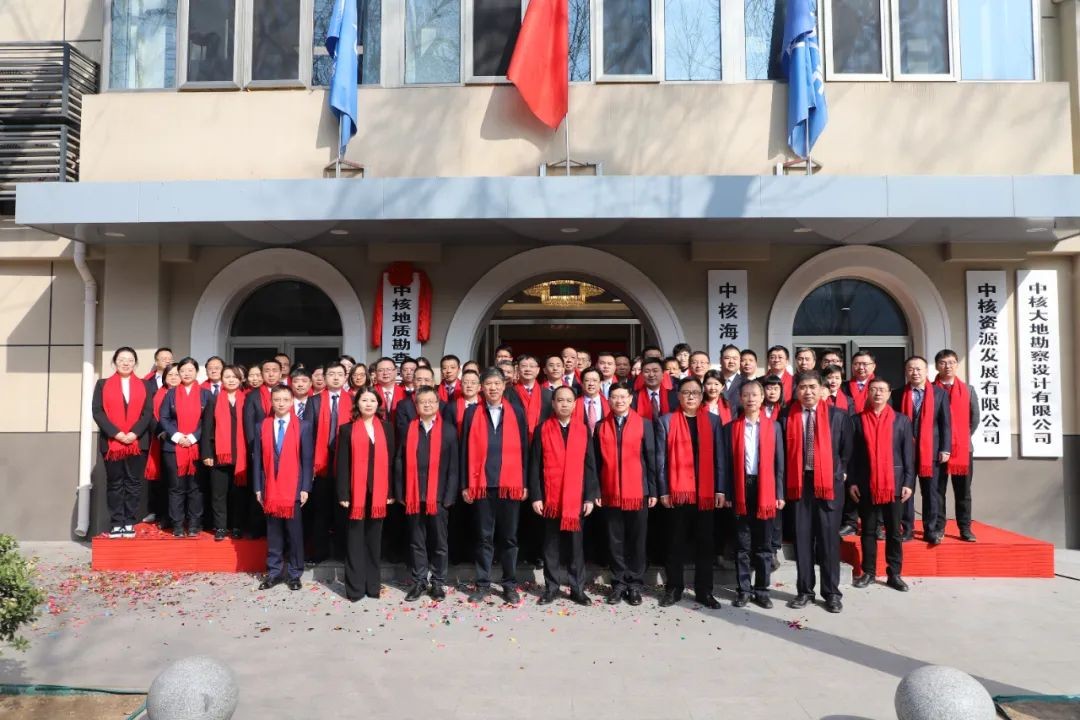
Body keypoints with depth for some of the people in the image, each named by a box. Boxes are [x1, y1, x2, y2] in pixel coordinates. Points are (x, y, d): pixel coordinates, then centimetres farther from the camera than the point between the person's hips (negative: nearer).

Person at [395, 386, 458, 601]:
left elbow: (453, 466, -1)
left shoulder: (448, 430, 0)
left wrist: (449, 496, -6)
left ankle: (438, 582, 21)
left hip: (438, 496, -1)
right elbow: (399, 463, 4)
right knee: (416, 541, 10)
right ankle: (419, 581, 22)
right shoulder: (408, 429, 4)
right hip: (413, 496, 1)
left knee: (439, 542, 8)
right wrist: (400, 493, -1)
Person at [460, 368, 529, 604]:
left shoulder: (516, 412, 4)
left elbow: (524, 449, 5)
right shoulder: (472, 413, 4)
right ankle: (483, 583, 19)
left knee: (509, 537, 8)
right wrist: (465, 484, -1)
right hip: (482, 484, 0)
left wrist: (525, 483, 1)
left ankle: (510, 584, 19)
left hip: (510, 484, 0)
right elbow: (466, 450, 3)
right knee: (484, 536, 7)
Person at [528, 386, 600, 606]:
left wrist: (591, 496, -1)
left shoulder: (583, 430, 4)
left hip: (576, 498, 1)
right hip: (550, 498, -1)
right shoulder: (542, 430, 1)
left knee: (576, 545, 7)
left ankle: (577, 588, 17)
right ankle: (551, 587, 18)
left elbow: (590, 466, 4)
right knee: (551, 544, 8)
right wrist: (535, 496, -6)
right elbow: (535, 466, 0)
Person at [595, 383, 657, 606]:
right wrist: (596, 491, 0)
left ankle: (635, 584, 17)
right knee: (615, 540, 7)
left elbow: (651, 459, 1)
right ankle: (619, 583, 18)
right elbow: (597, 461, 5)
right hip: (610, 493, 1)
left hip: (638, 492, -1)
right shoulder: (601, 427, 5)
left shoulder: (644, 425, 2)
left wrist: (653, 491, -2)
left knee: (637, 540, 6)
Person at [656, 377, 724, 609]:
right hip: (677, 492, -1)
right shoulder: (666, 421, 1)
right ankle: (673, 589, 19)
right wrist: (663, 491, -5)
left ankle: (704, 590, 19)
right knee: (676, 542, 8)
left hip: (705, 492, 1)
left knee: (705, 542, 8)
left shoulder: (713, 420, 6)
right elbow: (661, 458, 0)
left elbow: (718, 457, 5)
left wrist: (720, 489, 0)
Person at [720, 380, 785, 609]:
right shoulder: (730, 428, 3)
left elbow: (779, 463, 4)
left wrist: (780, 494, 0)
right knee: (742, 544, 6)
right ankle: (743, 590, 15)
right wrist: (724, 493, -4)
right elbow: (724, 463, 2)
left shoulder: (773, 426, 5)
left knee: (764, 544, 8)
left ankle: (762, 590, 18)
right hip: (741, 490, 0)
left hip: (765, 490, 0)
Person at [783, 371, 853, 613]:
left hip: (829, 483, -1)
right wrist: (787, 481, 4)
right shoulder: (788, 417, 2)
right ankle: (804, 591, 17)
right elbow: (785, 451, 7)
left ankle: (831, 593, 15)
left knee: (829, 538, 4)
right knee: (802, 538, 7)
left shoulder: (838, 416, 0)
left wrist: (839, 474, 7)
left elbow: (847, 450, 9)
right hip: (799, 483, 1)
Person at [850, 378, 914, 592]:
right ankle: (868, 571, 17)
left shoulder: (901, 420, 4)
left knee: (894, 531, 6)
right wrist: (851, 482, -3)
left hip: (894, 483, 0)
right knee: (868, 530, 8)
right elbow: (852, 453, 3)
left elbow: (908, 454, 3)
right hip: (866, 484, 0)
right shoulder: (858, 420, 3)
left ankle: (894, 574, 15)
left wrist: (909, 482, -4)